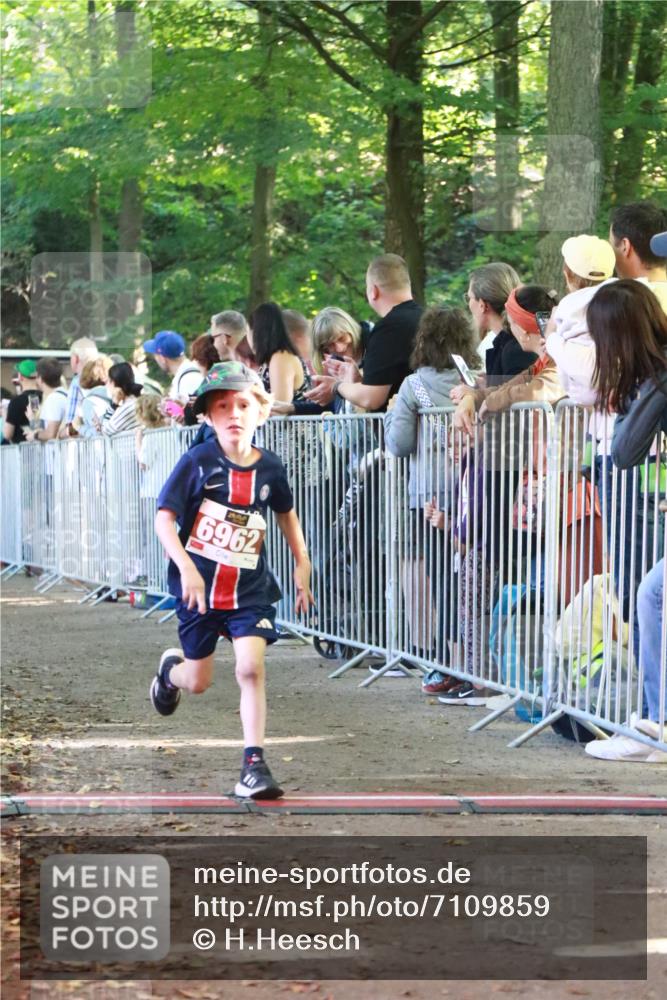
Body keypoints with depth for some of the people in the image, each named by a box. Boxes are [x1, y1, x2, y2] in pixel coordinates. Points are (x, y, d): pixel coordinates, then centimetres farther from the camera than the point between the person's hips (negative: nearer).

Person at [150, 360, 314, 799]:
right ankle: (170, 670, 49)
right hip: (199, 585, -1)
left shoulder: (270, 468, -2)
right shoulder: (198, 462, -11)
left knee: (251, 668, -16)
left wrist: (303, 565, 16)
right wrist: (186, 567, -26)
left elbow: (287, 513, 18)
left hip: (250, 588, 1)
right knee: (198, 682, 12)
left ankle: (254, 764, -10)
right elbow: (164, 519, -14)